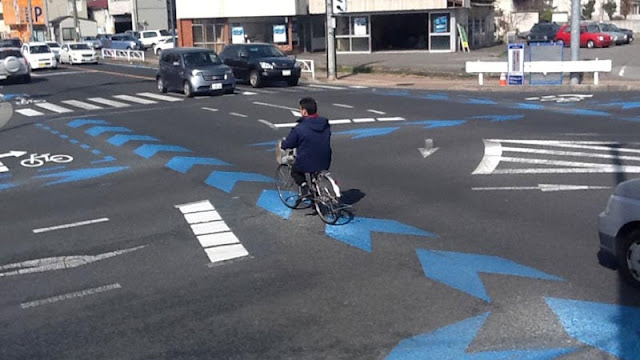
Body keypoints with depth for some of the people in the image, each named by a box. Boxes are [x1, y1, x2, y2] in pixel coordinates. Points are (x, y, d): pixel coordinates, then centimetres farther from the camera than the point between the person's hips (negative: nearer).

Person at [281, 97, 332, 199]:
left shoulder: (299, 128, -18)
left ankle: (304, 185, 4)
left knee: (295, 170, 27)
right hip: (325, 163, 5)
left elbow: (288, 144, -8)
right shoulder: (326, 124, -2)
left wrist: (281, 144, 17)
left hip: (307, 164, -4)